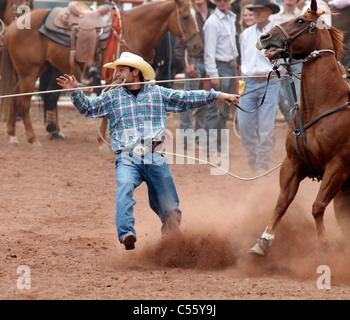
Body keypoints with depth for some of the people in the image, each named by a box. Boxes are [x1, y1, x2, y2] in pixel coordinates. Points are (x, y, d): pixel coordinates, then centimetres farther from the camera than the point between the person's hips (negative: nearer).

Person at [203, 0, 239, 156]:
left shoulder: (231, 18, 11)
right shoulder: (212, 22, -14)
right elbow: (209, 51, -17)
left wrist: (235, 65, 15)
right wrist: (213, 75, -20)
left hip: (231, 66, 8)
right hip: (220, 66, -8)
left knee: (225, 108, 13)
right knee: (216, 108, -8)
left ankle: (221, 143, 20)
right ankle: (210, 146, -6)